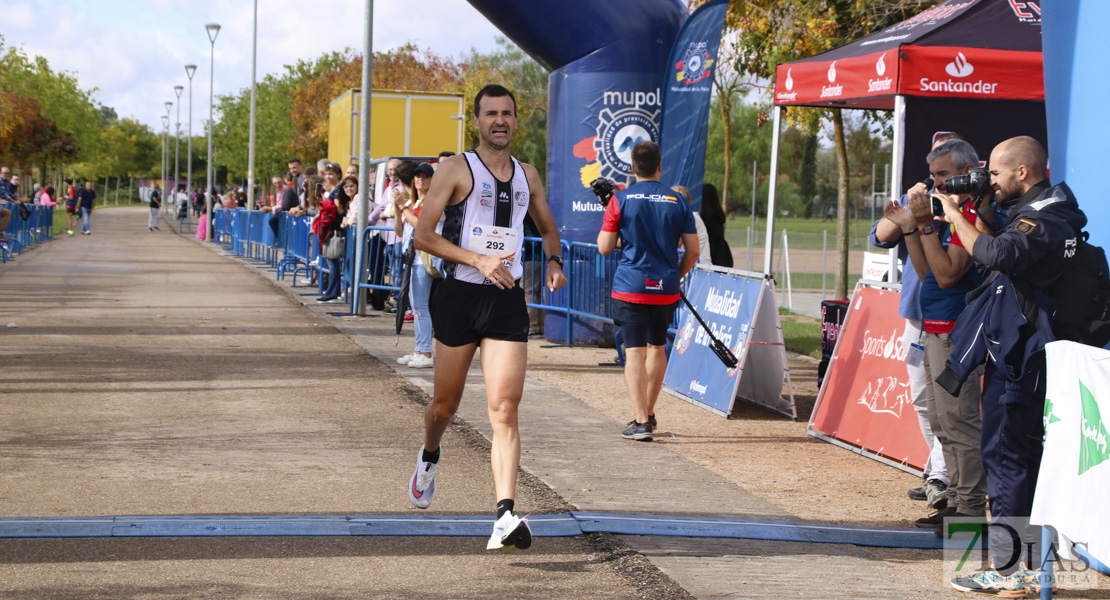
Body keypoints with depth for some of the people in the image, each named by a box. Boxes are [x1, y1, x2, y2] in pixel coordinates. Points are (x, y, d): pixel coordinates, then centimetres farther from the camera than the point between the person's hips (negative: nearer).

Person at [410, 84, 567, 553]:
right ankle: (429, 457, 46)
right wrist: (477, 259, -18)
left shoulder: (527, 175, 12)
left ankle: (506, 514, -17)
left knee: (505, 411, -10)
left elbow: (548, 229, 27)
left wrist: (553, 261, 5)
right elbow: (422, 235, -7)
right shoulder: (456, 169, -2)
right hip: (459, 297, -2)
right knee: (446, 403, 12)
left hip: (508, 301, 2)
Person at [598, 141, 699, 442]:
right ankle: (648, 413, 31)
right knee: (657, 347, 20)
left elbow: (604, 247, -3)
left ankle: (640, 422, -12)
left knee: (635, 351, -4)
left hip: (631, 287, -3)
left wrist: (608, 228, 18)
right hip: (666, 289, 3)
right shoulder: (677, 202, 3)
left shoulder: (620, 199, -5)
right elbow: (693, 251, 3)